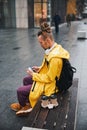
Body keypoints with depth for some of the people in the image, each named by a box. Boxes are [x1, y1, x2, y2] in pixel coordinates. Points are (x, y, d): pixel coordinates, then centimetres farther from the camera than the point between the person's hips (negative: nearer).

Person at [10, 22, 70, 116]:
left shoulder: (55, 58, -35)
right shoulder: (56, 48, -4)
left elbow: (49, 78, -27)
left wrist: (33, 75, -16)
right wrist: (40, 68, 3)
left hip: (49, 84, -10)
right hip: (48, 78, 10)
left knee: (20, 91, -2)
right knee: (26, 80, 22)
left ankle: (22, 105, 32)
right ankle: (28, 104, 30)